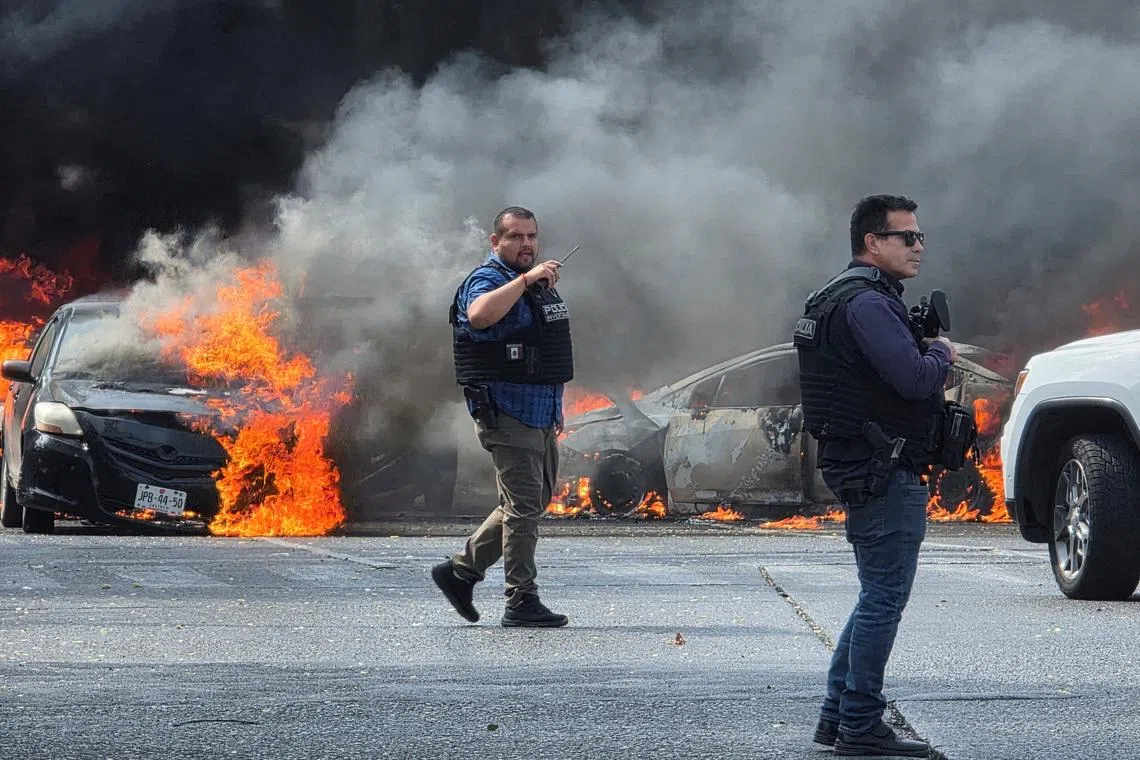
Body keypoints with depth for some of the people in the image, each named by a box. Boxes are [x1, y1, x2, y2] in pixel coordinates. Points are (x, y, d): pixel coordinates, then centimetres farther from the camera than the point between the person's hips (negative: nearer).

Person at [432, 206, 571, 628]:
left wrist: (555, 408, 26)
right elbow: (480, 315, -37)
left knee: (535, 502, 14)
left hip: (539, 415, 10)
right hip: (507, 415, -10)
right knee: (524, 507, -9)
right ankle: (521, 603, -4)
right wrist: (525, 279, -34)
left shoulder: (538, 283, 18)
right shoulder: (488, 281, -11)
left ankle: (461, 571, 22)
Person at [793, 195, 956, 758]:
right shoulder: (866, 303, -16)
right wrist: (940, 353, -5)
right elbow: (915, 378, -24)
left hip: (865, 471, 11)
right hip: (883, 473, -11)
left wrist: (928, 354, 6)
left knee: (877, 599, 16)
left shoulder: (845, 298, 19)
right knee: (884, 599, -7)